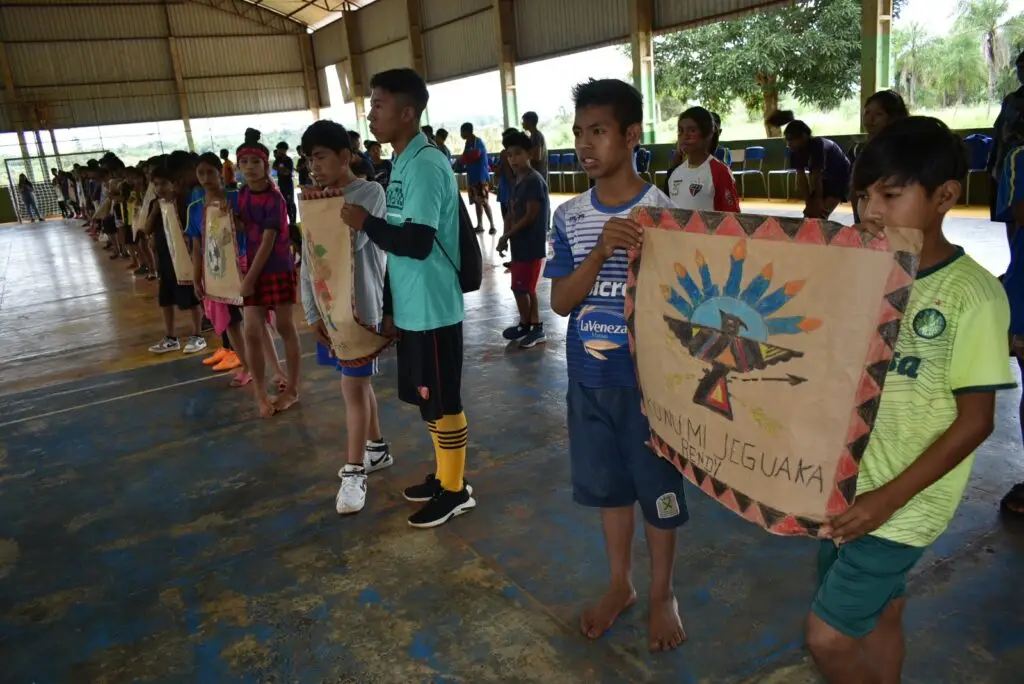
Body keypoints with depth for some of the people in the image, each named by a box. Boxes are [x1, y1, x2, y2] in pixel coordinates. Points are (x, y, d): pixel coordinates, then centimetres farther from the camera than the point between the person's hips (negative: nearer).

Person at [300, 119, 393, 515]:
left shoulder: (370, 193, -8)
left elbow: (352, 240, -23)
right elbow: (309, 261, 8)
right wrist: (312, 313, 2)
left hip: (361, 308, -6)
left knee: (353, 387, -5)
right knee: (359, 382, 16)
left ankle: (353, 472, 5)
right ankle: (377, 448, 31)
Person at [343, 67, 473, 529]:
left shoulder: (426, 165, -17)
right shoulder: (402, 165, 13)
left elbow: (417, 242, -26)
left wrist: (364, 222, -11)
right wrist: (390, 307, 19)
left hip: (434, 310, -9)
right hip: (411, 309, 9)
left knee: (443, 402, 3)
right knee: (426, 399, 18)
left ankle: (456, 490, 19)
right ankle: (444, 475, 34)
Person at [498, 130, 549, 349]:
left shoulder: (534, 180, -16)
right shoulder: (518, 181, 12)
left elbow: (531, 216, -20)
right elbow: (512, 212, 11)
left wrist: (506, 236, -16)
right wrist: (506, 237, -4)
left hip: (532, 244, -9)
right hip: (520, 242, 9)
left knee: (521, 288, -3)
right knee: (524, 287, 14)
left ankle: (527, 325, 13)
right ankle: (530, 325, 23)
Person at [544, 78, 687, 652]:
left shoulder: (662, 212, -11)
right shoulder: (569, 217, 0)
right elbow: (560, 301, -6)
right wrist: (600, 252, -22)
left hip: (647, 378, -3)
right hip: (589, 379, 4)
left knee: (659, 488, 12)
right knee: (609, 484, 18)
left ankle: (663, 594, 35)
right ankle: (620, 584, 40)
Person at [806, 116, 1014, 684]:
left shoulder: (973, 294, -15)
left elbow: (974, 421, -14)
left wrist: (888, 498, -19)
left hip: (903, 500, -5)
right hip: (844, 485, 5)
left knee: (828, 636, -1)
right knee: (878, 615, 20)